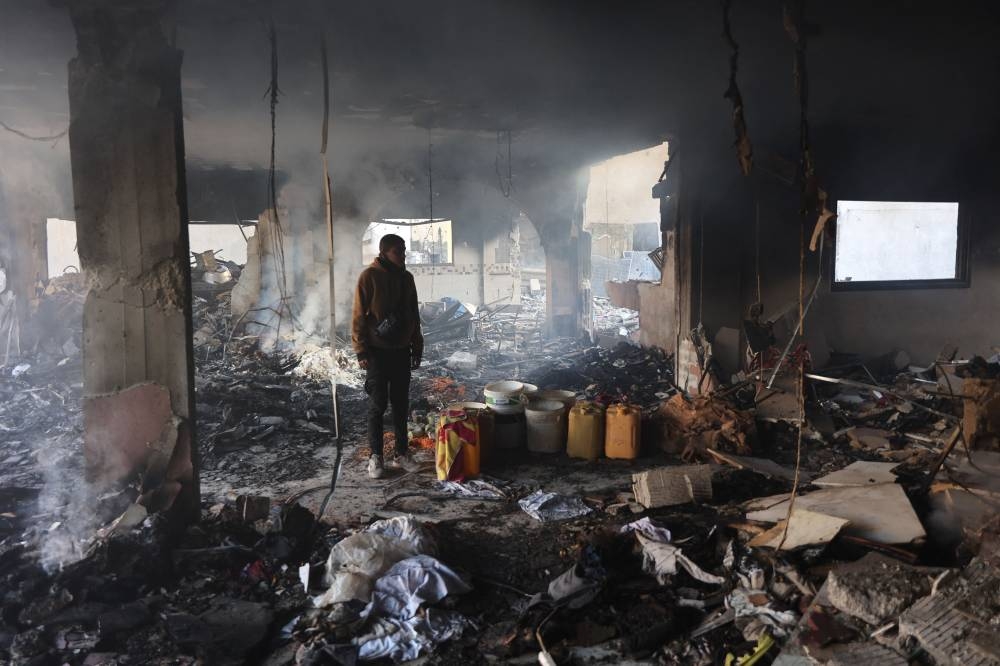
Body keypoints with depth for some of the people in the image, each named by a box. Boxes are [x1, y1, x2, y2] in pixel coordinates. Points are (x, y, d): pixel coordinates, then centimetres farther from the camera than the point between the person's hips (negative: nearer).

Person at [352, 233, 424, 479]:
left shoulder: (407, 278, 7)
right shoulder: (369, 277, -10)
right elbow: (359, 316, -10)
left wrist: (417, 347, 12)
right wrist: (361, 351, -13)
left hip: (401, 351, 5)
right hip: (377, 351, -5)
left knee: (401, 404, 10)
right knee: (378, 405, 2)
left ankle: (402, 453, 20)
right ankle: (376, 456, 12)